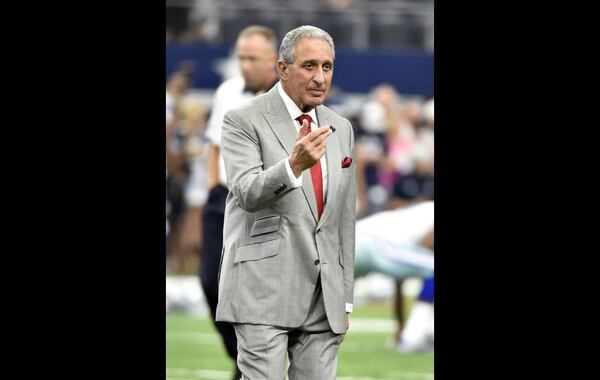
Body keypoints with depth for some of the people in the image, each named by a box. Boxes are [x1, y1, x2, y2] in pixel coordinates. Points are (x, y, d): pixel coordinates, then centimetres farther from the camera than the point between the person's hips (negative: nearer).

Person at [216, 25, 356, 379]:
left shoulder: (340, 128, 15)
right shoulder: (244, 121, -3)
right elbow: (248, 194, -17)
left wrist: (345, 298, 16)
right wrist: (294, 165, -36)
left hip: (324, 297, 5)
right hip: (265, 288, -5)